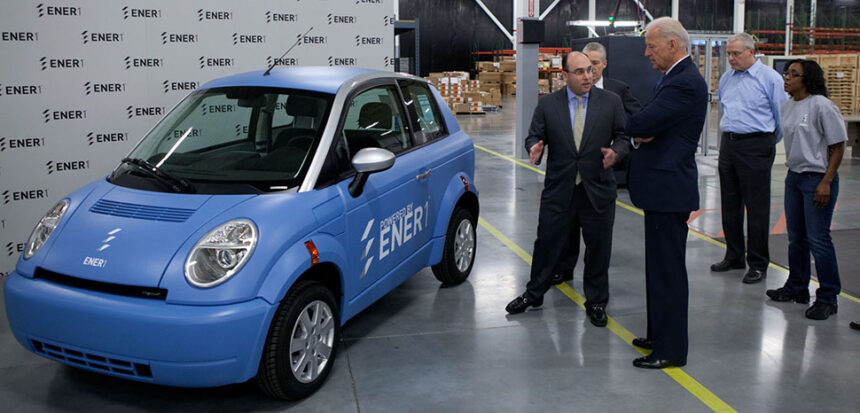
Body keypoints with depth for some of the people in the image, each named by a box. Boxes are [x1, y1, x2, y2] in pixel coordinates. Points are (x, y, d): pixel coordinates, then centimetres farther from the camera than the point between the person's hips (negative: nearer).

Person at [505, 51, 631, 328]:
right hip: (558, 189, 0)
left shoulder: (611, 102, 1)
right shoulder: (547, 105, 1)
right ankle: (534, 294, 29)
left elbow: (624, 136, 4)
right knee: (546, 243, 10)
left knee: (598, 248, 9)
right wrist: (535, 148, -19)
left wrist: (615, 152, -17)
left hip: (598, 190, 0)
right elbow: (534, 136, 4)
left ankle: (596, 302, 26)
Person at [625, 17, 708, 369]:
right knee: (660, 268, 18)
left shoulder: (684, 83, -19)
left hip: (668, 189, -11)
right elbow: (643, 126, 13)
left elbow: (640, 124, -24)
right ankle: (660, 336, 30)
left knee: (668, 270, -2)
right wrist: (640, 135, -9)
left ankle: (669, 350, 7)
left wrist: (637, 126, -1)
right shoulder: (677, 77, 15)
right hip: (663, 186, 11)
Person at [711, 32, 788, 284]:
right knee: (730, 205, 12)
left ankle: (758, 264, 7)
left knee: (756, 207, -2)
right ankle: (734, 257, 25)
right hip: (728, 145, 6)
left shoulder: (770, 78, -6)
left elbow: (782, 117, 0)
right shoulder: (726, 78, 11)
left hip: (756, 146, -6)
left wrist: (769, 144, 8)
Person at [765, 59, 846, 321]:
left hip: (818, 178, -7)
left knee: (817, 239, -5)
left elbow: (838, 147, -12)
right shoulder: (787, 107, 9)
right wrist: (792, 171, 14)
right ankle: (797, 288, 28)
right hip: (794, 176, 7)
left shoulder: (821, 105, -13)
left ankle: (828, 298, 6)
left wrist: (825, 182, -16)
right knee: (795, 237, 14)